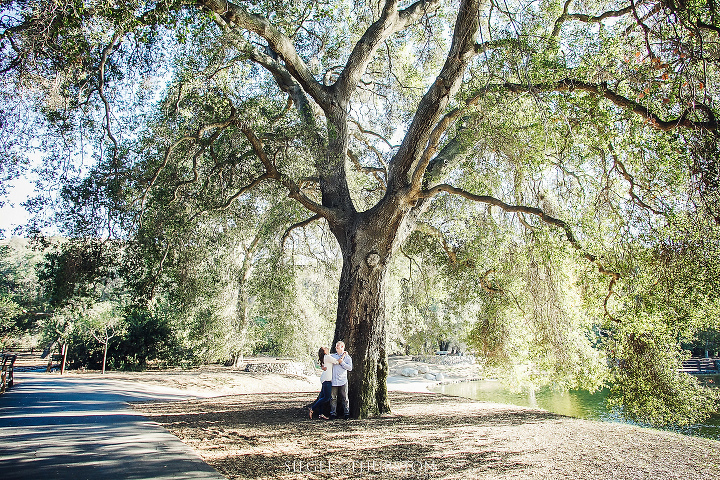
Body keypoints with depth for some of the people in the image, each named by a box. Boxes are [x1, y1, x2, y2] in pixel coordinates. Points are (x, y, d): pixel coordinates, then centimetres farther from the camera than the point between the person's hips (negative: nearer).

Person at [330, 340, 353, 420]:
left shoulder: (347, 357, 6)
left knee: (345, 397, -1)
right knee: (333, 397, 2)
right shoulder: (333, 356, 17)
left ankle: (347, 413, 7)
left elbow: (350, 368, -3)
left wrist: (342, 362, -10)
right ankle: (333, 413, 9)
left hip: (343, 381, -3)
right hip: (333, 381, 3)